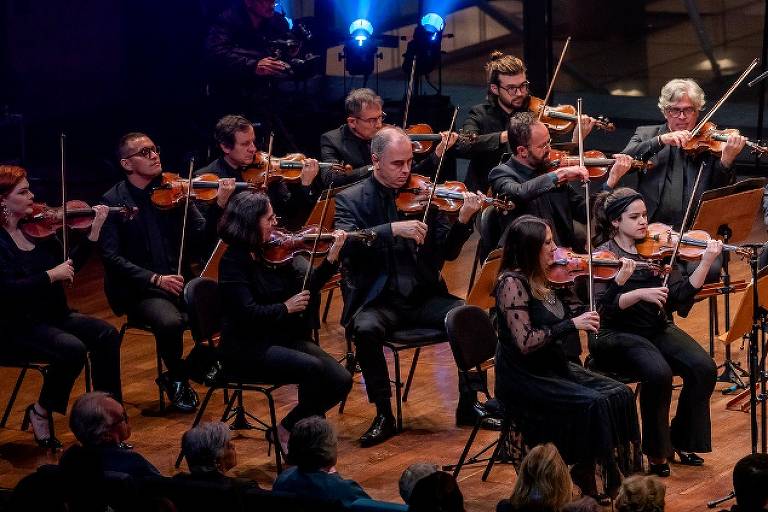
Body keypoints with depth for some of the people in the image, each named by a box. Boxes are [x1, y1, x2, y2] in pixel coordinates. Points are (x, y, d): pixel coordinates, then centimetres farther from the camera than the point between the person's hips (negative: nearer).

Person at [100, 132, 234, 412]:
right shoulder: (113, 202, -3)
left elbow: (200, 239, 0)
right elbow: (112, 257, -9)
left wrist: (219, 205, -17)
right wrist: (155, 279, -19)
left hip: (179, 282, 4)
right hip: (138, 291, -4)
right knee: (170, 322, -33)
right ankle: (177, 379, -3)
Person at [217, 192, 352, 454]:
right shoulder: (233, 262, -13)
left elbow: (306, 289, 5)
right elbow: (247, 313, -22)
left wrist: (331, 259, -5)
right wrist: (286, 307, -17)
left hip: (284, 338, 7)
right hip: (249, 348, -7)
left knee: (341, 381, -10)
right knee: (312, 368, -30)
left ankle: (288, 429, 6)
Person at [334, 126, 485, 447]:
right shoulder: (351, 200, 1)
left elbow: (447, 252, 3)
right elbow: (347, 244, -18)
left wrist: (462, 221, -15)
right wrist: (393, 229, -29)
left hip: (423, 296, 3)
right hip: (377, 301, -3)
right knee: (366, 330, -35)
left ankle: (468, 405, -4)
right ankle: (384, 415, -16)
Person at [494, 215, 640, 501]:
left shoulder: (541, 279, 7)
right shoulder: (512, 283, -18)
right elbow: (525, 343, -24)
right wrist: (572, 325, -22)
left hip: (554, 368, 8)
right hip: (523, 379, -8)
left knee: (619, 395, -9)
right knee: (593, 404, -26)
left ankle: (621, 478, -5)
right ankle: (587, 477, -10)